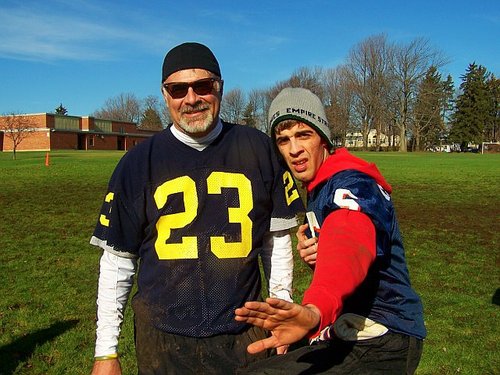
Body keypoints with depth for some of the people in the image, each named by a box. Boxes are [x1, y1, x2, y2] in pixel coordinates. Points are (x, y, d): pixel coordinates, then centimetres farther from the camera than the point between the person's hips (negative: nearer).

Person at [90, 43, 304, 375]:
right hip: (161, 340, 0)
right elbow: (117, 259, 1)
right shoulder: (138, 163, -2)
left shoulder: (258, 149, -1)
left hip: (244, 335, 1)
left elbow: (277, 238, 6)